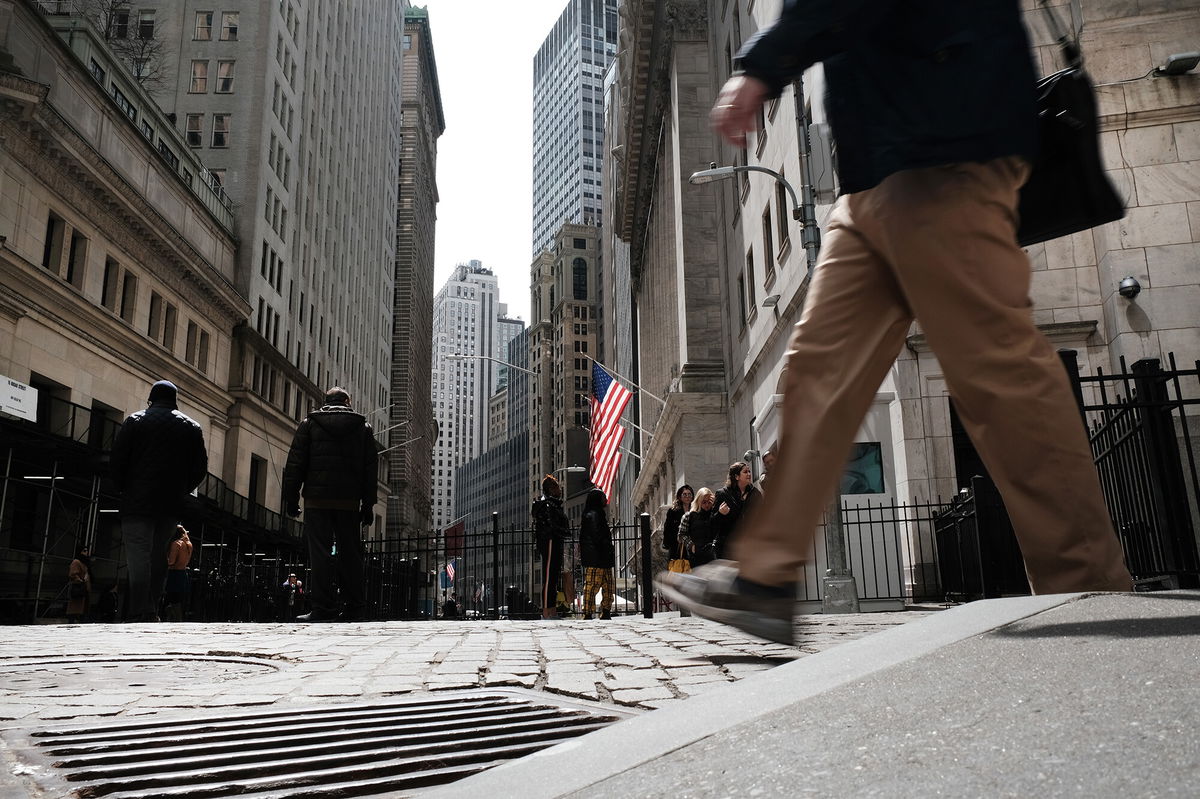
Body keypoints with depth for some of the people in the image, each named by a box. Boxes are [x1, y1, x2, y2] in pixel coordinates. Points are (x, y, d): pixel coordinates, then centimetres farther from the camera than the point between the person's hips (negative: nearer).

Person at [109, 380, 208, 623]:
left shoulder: (134, 422, 3)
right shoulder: (191, 428, 10)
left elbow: (116, 462, -2)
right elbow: (200, 468, 7)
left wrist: (125, 490, 11)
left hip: (137, 502, -3)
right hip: (171, 505, 3)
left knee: (138, 557, -5)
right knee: (158, 557, 12)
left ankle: (140, 613, -12)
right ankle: (152, 610, 10)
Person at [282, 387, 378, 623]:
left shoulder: (309, 423, 9)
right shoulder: (363, 427, 12)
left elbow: (295, 464, 3)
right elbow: (370, 469, 8)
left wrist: (291, 498, 5)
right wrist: (368, 504, 9)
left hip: (317, 499, -1)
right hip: (349, 501, 1)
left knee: (320, 552, -3)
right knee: (350, 554, 6)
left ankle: (323, 608, -8)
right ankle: (354, 607, 6)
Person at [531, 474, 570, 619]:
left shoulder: (553, 503, 21)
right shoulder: (546, 504, -11)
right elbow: (551, 526, -20)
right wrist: (566, 533, -11)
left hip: (555, 544, 11)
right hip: (550, 543, -11)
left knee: (553, 577, 11)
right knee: (549, 578, -10)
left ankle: (553, 612, 16)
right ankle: (546, 612, -9)